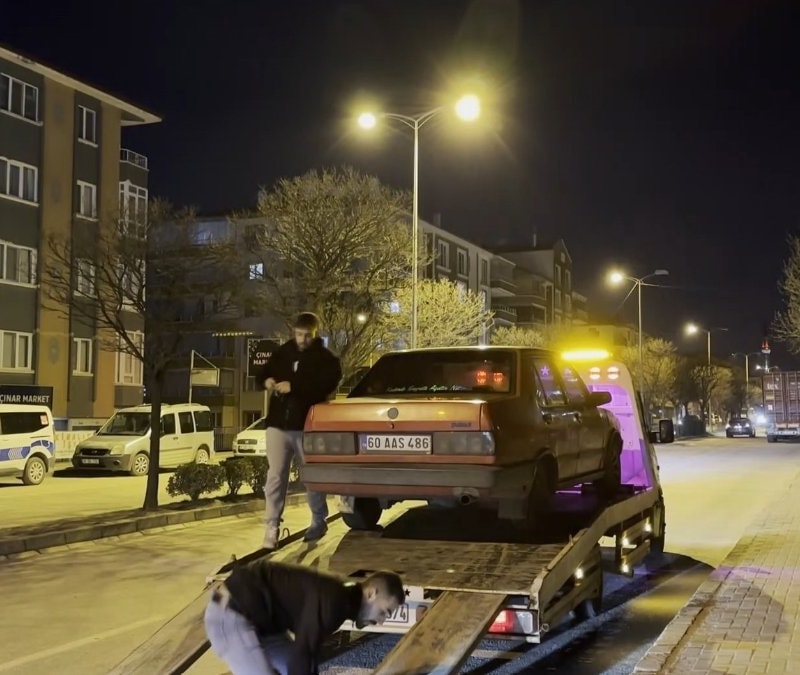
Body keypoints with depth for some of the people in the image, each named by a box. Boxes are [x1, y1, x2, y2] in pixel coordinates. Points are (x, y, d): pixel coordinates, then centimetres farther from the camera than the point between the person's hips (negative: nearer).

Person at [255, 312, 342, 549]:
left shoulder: (326, 359, -2)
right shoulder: (282, 352, 11)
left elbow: (325, 386, -18)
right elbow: (262, 373, 20)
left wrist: (293, 387, -25)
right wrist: (266, 380, -5)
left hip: (307, 427, -3)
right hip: (278, 424, 3)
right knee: (275, 476, -2)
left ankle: (319, 521, 26)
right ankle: (272, 527, 1)